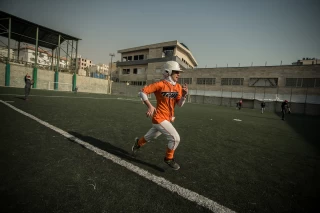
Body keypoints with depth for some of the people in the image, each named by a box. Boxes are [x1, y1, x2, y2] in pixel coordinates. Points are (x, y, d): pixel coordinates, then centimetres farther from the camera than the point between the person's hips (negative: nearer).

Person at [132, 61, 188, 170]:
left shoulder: (178, 87, 4)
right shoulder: (160, 84, -16)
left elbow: (180, 104, 0)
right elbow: (143, 92, -14)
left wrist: (184, 94, -17)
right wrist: (150, 106, -22)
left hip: (168, 118, 8)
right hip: (159, 118, -8)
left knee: (151, 136, 25)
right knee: (175, 138, -10)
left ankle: (138, 142, 54)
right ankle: (169, 158, 17)